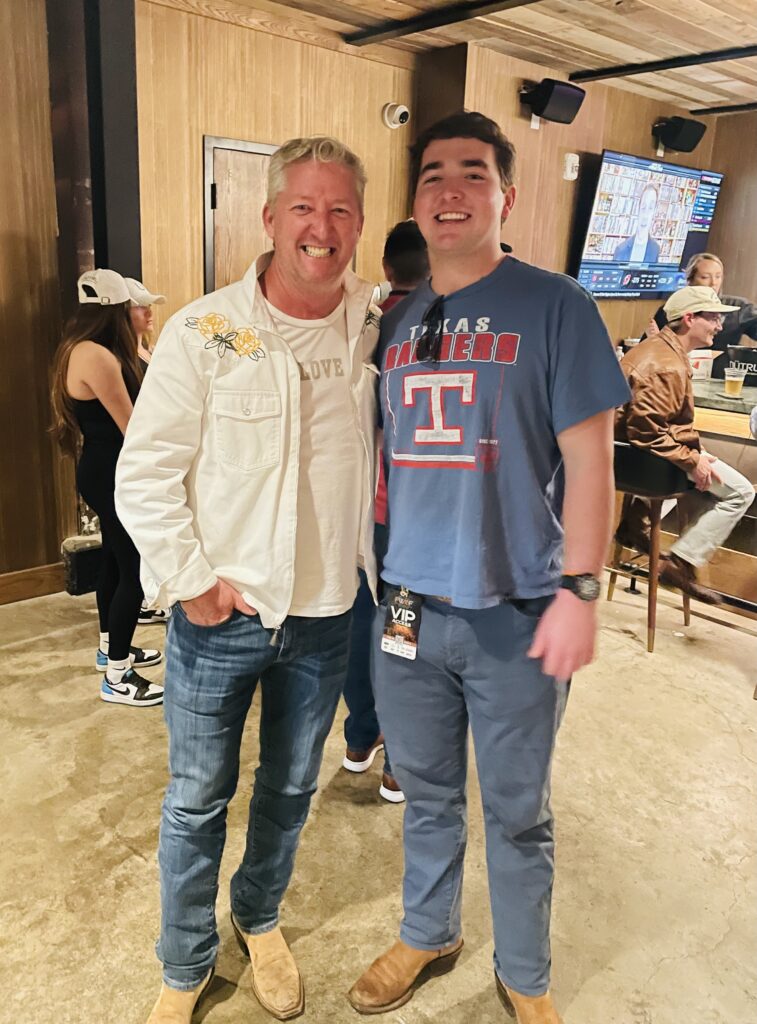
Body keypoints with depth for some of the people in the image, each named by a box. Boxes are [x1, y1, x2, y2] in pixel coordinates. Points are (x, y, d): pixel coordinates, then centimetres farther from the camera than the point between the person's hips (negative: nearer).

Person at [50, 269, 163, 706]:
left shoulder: (81, 348, 9)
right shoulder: (98, 356, -23)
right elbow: (132, 427, -19)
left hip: (103, 471, 11)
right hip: (112, 476, -11)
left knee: (115, 560, 21)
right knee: (136, 571, -5)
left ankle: (111, 648, 37)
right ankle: (117, 678, 5)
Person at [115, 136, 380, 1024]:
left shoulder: (380, 332, -2)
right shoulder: (204, 333, -11)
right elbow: (145, 475, -7)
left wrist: (383, 568, 6)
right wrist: (192, 581, -10)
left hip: (326, 615, 3)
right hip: (219, 617, -2)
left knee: (290, 789, 20)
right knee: (197, 799, 12)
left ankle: (259, 918, 48)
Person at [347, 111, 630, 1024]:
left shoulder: (554, 307, -6)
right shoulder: (396, 322, 8)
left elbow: (587, 459, -8)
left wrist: (577, 589, -13)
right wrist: (376, 572, 10)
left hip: (516, 614, -4)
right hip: (407, 607, 4)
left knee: (517, 813, 13)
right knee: (426, 796, 21)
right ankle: (427, 936, 45)